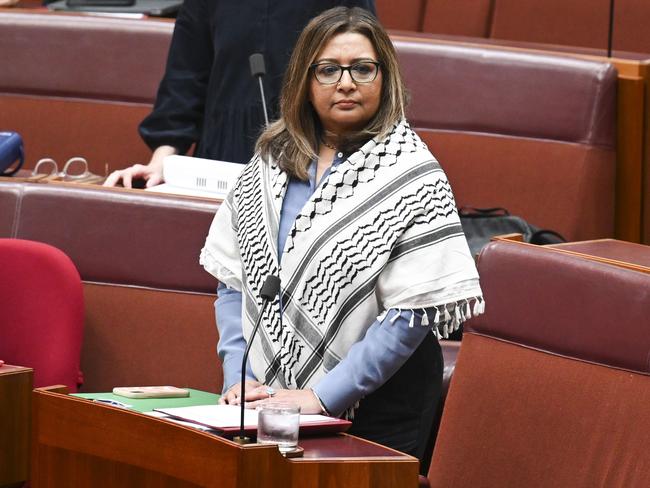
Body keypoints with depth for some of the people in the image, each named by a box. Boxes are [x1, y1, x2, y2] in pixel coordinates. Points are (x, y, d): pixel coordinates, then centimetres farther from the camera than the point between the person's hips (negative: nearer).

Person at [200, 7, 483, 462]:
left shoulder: (411, 174, -11)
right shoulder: (271, 160, 5)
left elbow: (412, 312, -16)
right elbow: (233, 279, 8)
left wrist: (322, 397, -19)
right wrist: (240, 377, -5)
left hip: (374, 412, -4)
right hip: (272, 399, 4)